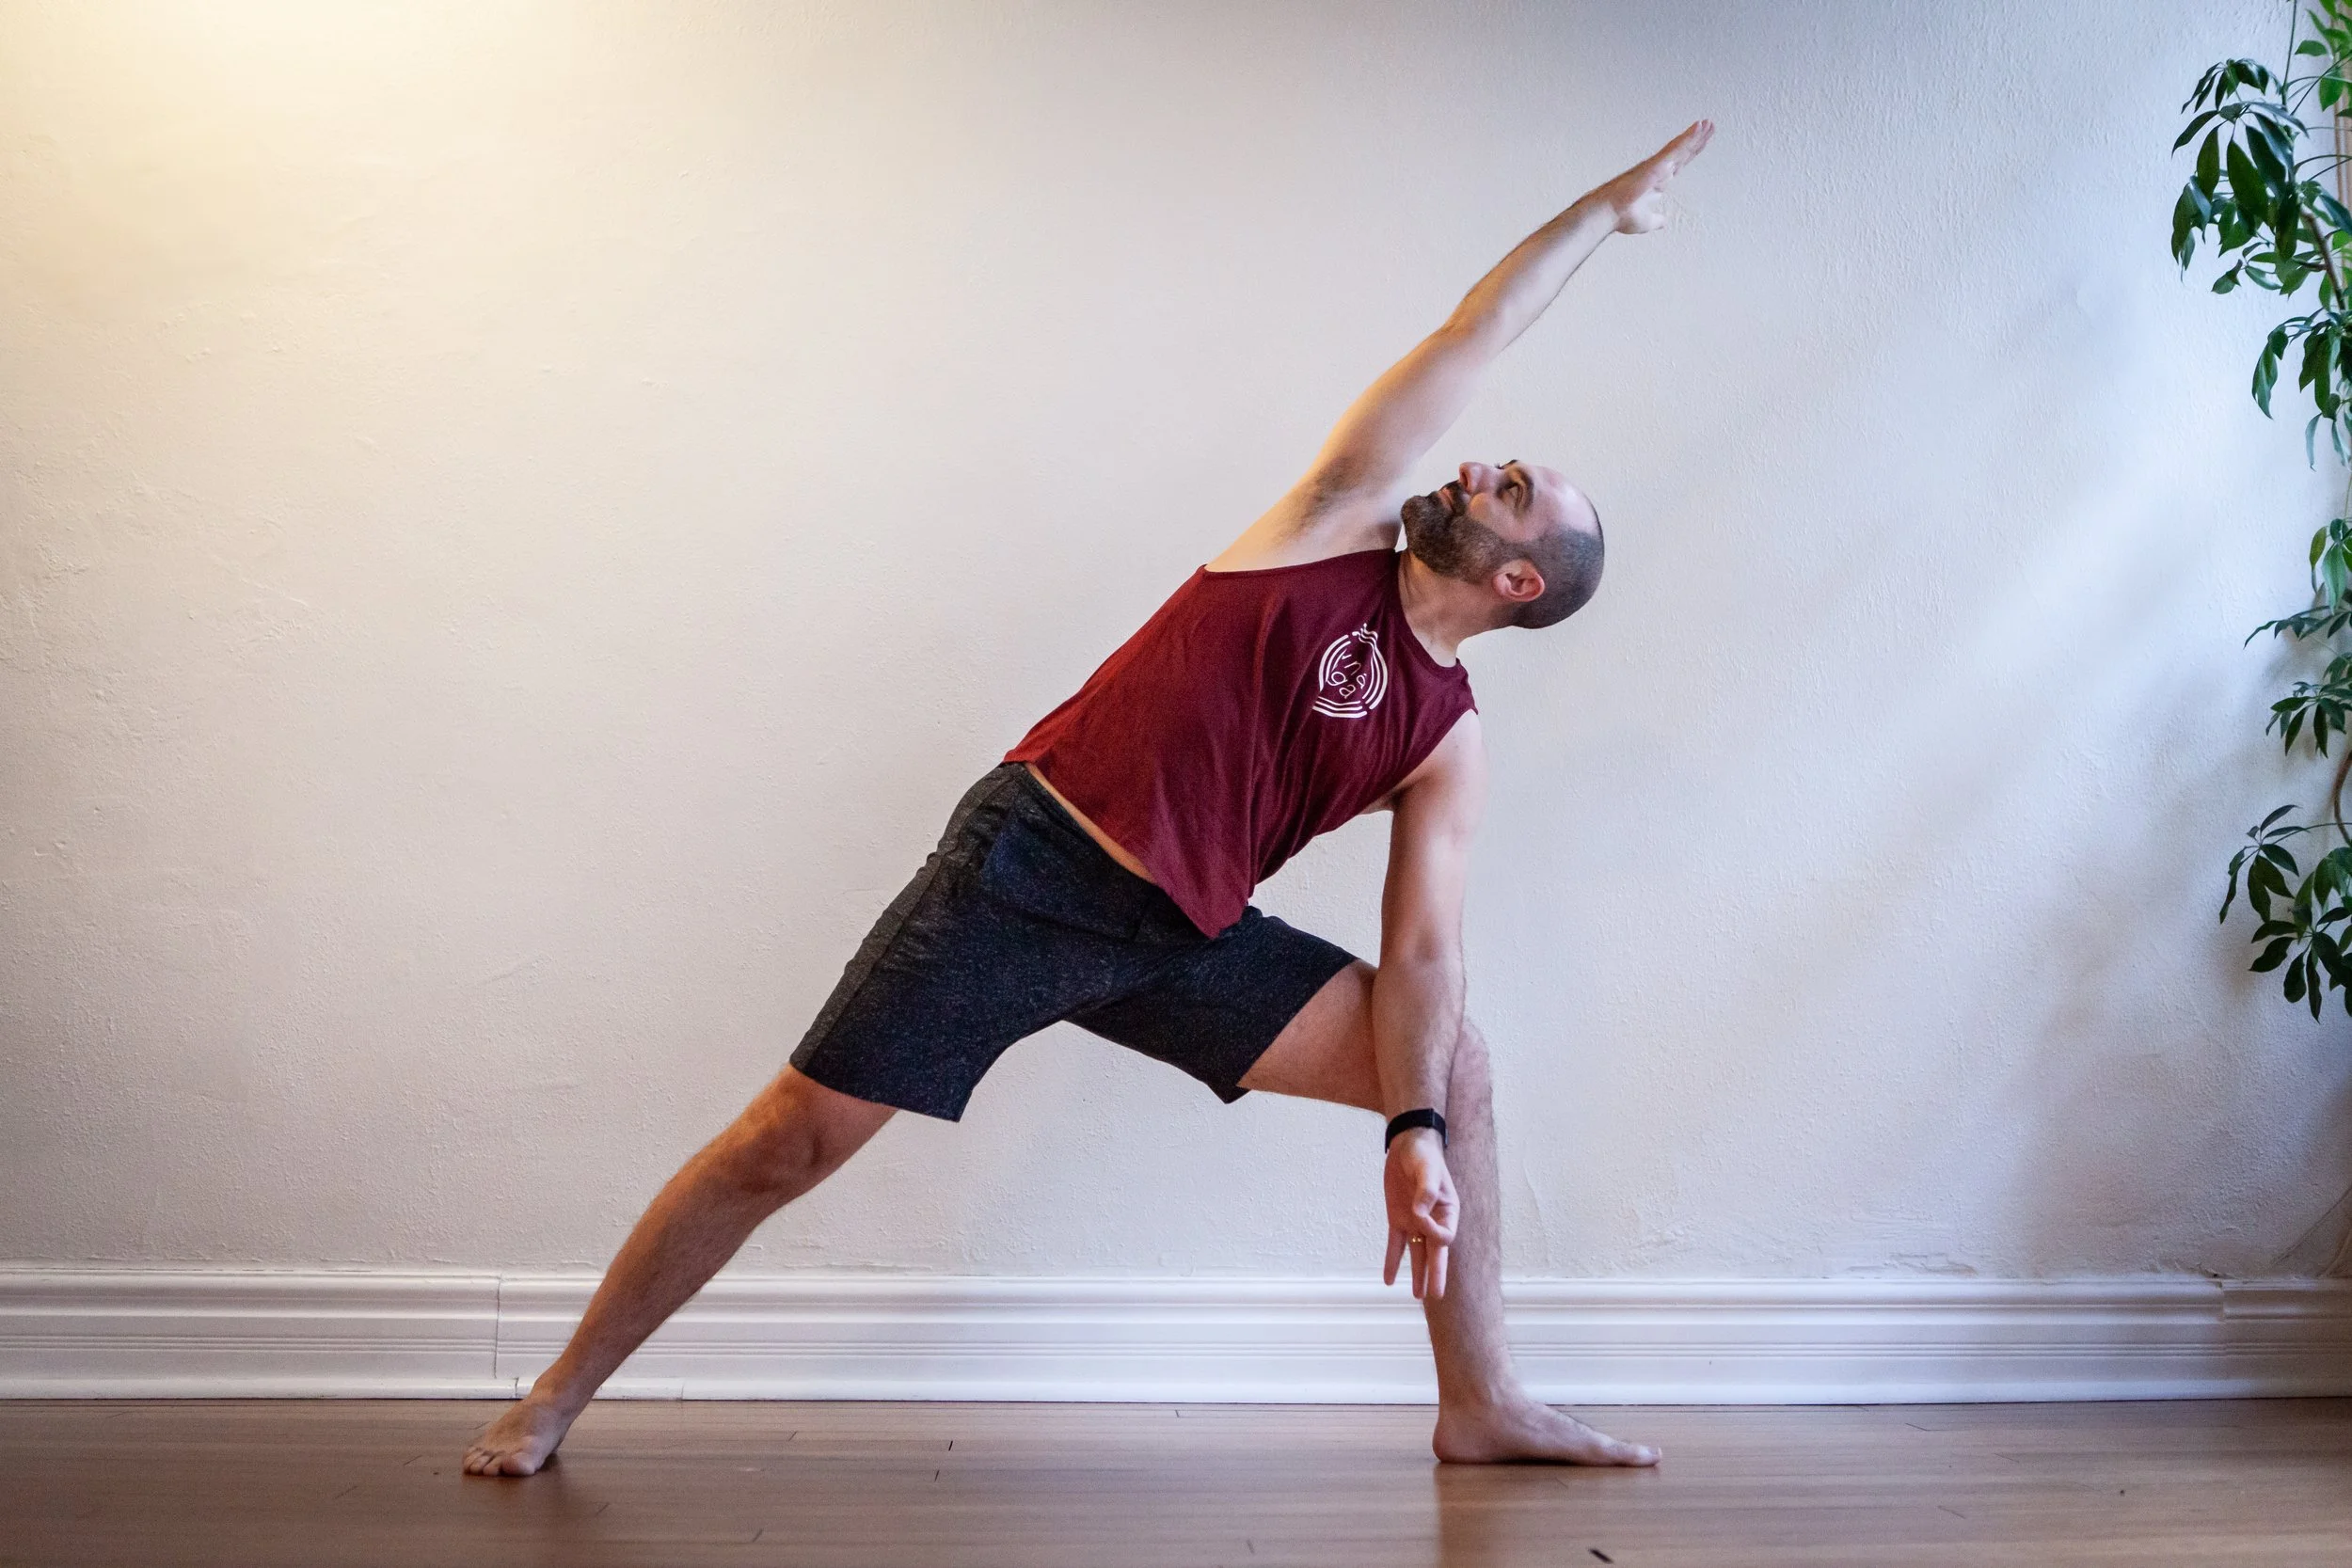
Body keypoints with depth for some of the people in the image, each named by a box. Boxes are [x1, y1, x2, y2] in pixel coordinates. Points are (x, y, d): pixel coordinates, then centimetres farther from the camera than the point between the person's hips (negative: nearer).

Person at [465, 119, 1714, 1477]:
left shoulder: (1449, 744, 5)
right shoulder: (1338, 530, 1)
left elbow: (1420, 952, -1)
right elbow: (1473, 339, 2)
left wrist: (1414, 1136, -16)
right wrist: (1604, 210, 14)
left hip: (1187, 939, 4)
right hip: (1028, 867, -4)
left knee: (1455, 1064, -4)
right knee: (787, 1146, -5)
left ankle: (1483, 1402, 7)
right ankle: (559, 1397, 13)